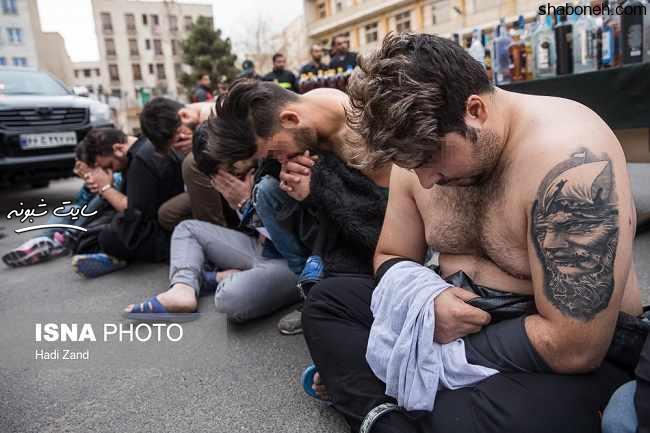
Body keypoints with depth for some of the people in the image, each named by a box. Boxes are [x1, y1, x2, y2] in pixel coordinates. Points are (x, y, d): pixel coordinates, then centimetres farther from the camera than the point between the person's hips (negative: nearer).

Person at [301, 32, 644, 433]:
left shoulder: (570, 158, -27)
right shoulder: (425, 150, -5)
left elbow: (575, 348, -26)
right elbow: (390, 258, 5)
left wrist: (426, 352, -19)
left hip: (563, 358, -6)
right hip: (455, 315, 7)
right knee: (326, 301, -1)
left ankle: (362, 391, -12)